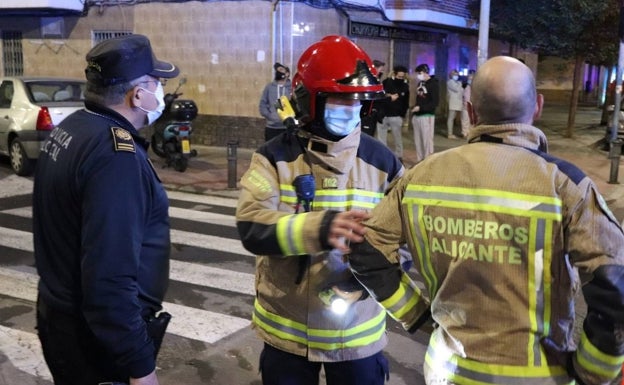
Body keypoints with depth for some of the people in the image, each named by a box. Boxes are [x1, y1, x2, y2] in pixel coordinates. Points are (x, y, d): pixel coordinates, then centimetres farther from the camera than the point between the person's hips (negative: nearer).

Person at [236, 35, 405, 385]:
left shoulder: (382, 162, -2)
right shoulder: (275, 158, -8)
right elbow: (252, 229, -20)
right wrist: (318, 229, -36)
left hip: (358, 333, 1)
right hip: (287, 331, 0)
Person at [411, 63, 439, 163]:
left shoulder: (433, 84, -7)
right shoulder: (420, 83, 15)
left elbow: (435, 102, -13)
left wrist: (420, 108, -20)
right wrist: (413, 113, 13)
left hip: (427, 116, -7)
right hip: (417, 116, 7)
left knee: (427, 140, -6)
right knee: (418, 140, 8)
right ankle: (419, 162, 15)